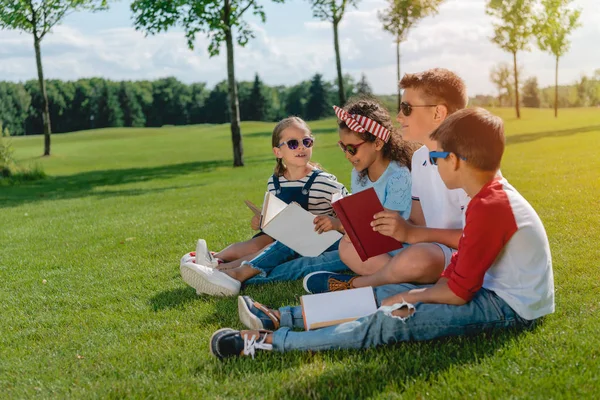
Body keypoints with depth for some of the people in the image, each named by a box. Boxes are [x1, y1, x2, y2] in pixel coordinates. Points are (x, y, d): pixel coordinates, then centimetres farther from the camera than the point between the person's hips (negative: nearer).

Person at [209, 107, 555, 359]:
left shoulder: (488, 208, -24)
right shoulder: (493, 195, 9)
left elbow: (458, 292, -21)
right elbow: (459, 268, 11)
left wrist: (411, 296, -7)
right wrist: (416, 293, 1)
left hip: (509, 308, -10)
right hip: (490, 288, 10)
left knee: (391, 322, -20)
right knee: (384, 293, 7)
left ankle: (271, 341, -19)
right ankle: (279, 319, 10)